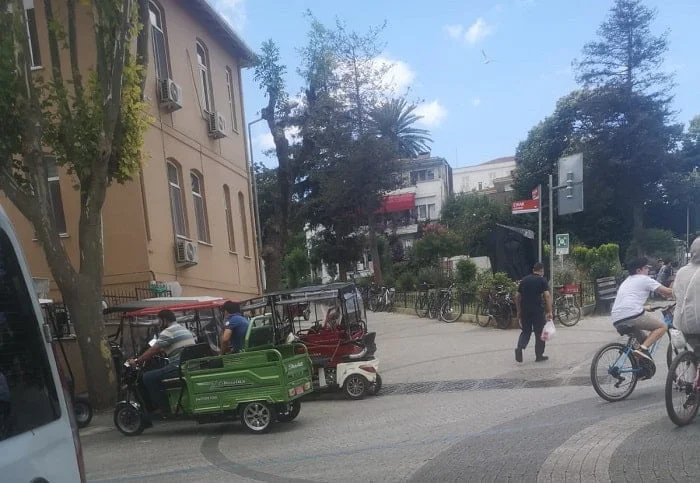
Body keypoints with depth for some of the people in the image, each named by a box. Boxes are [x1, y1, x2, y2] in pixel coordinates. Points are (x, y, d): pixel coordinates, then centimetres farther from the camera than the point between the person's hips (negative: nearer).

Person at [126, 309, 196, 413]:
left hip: (179, 367, -10)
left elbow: (152, 351, -9)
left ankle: (165, 409, -1)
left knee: (148, 377, -5)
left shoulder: (168, 332, -7)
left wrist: (136, 362, 0)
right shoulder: (185, 329, 21)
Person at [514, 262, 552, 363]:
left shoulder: (524, 280, 12)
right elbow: (547, 295, -13)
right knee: (539, 332, 10)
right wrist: (550, 311, -12)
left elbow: (517, 296, 12)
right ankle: (539, 356, 16)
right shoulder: (542, 280, -1)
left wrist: (518, 311, 20)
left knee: (525, 331, 15)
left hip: (524, 310, 4)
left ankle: (519, 348, -9)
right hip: (537, 310, -4)